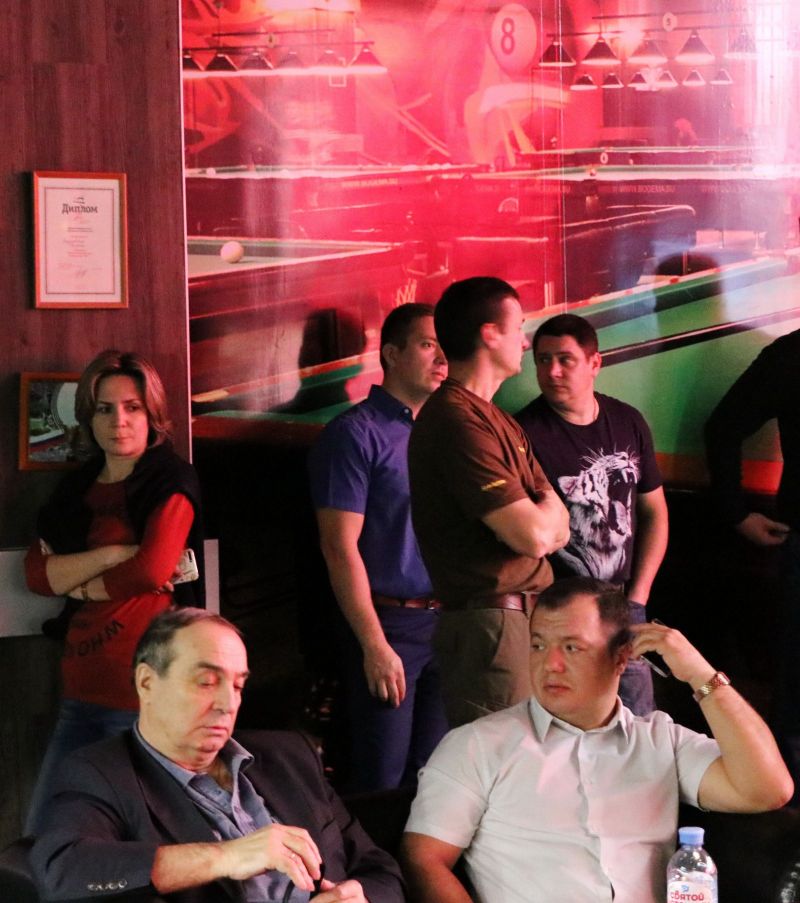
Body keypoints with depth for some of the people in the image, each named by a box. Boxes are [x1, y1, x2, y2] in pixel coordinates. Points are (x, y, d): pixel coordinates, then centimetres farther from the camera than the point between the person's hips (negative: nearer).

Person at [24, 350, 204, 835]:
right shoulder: (76, 489, 15)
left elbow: (153, 569, -17)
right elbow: (36, 573, 4)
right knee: (41, 833, 6)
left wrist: (80, 585, -1)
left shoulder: (171, 481, -3)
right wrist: (111, 555, -11)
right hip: (83, 689, 7)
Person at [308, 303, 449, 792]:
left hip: (447, 622, 6)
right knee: (383, 782, -1)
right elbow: (340, 546, -12)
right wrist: (375, 644, -15)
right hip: (390, 622, -6)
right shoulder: (357, 432, -7)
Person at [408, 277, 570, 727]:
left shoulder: (500, 421, 19)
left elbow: (560, 528, 15)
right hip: (490, 621, -10)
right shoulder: (457, 421, -15)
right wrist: (547, 508, 3)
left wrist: (541, 519, -7)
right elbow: (533, 535, -19)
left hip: (528, 617, 10)